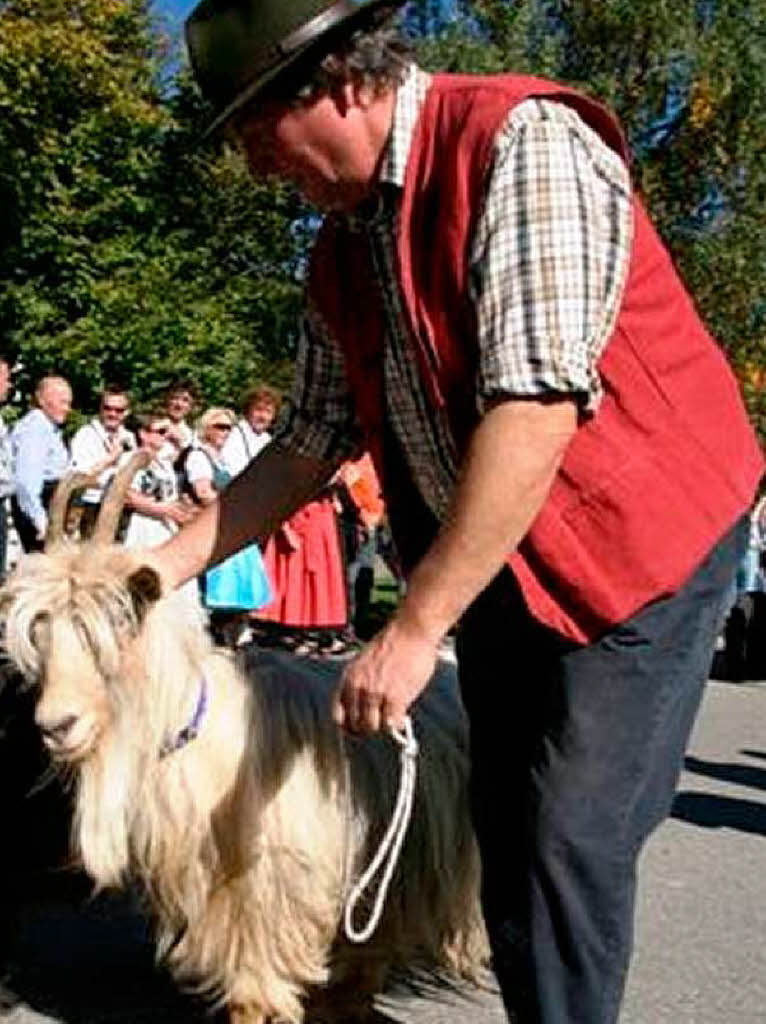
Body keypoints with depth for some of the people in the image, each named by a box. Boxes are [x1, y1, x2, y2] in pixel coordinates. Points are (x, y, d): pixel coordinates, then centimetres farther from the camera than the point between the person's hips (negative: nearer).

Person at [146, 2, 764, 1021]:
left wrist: (412, 629, -26)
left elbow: (537, 405, -28)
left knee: (569, 840, -8)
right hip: (491, 566, 8)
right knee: (506, 835, 12)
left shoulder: (519, 141, -20)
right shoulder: (340, 254, 6)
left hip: (640, 542, -7)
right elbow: (310, 442, 10)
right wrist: (166, 564, 6)